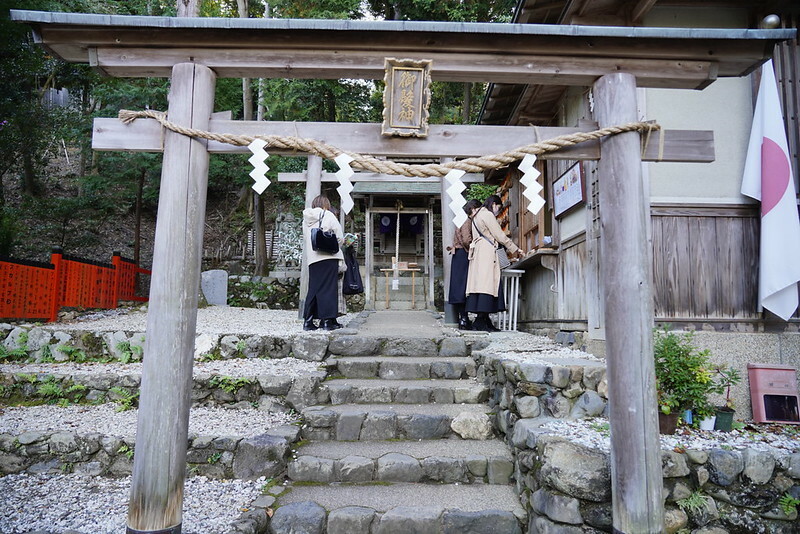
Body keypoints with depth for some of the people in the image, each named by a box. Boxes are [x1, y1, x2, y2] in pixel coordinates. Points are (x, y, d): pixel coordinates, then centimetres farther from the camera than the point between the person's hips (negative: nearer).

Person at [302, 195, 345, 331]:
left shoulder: (306, 219, 15)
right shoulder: (328, 215, 0)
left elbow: (305, 240, 14)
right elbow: (339, 237, -2)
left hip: (312, 258, 5)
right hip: (328, 257, -5)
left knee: (313, 288, 9)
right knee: (329, 288, -2)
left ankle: (308, 320, 7)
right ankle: (328, 320, -4)